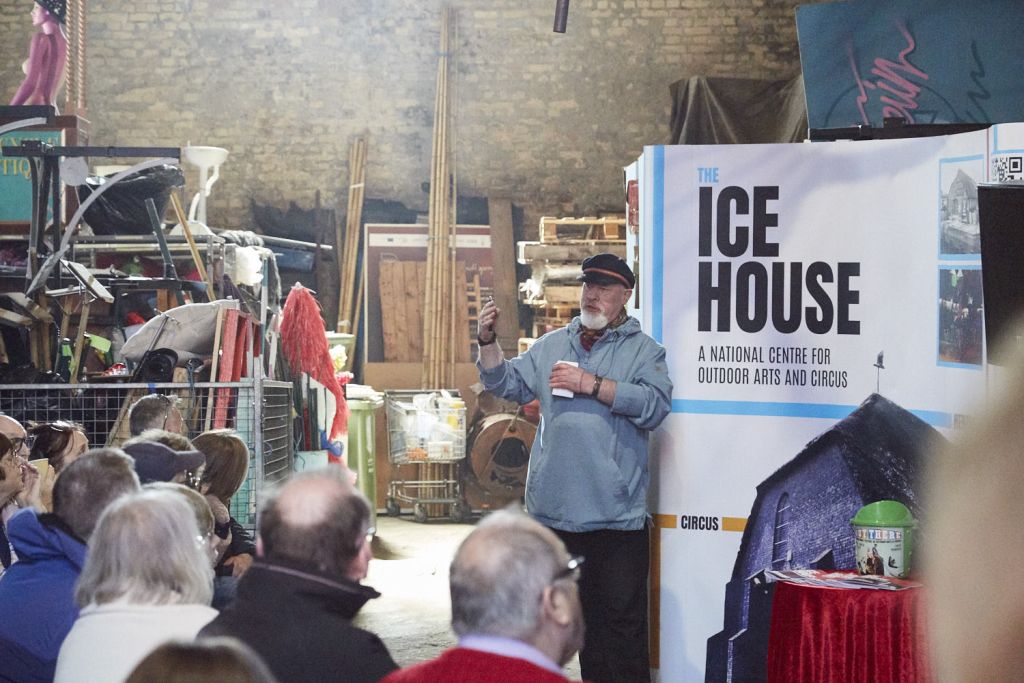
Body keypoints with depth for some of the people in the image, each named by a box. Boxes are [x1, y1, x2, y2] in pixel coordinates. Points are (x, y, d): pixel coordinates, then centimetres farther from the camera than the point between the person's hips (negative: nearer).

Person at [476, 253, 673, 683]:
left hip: (616, 516, -4)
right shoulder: (551, 346, 16)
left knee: (620, 618, -5)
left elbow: (655, 404, -15)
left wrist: (590, 384, -17)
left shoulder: (644, 351, 1)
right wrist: (488, 341, -1)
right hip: (555, 511, 5)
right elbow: (507, 384, 15)